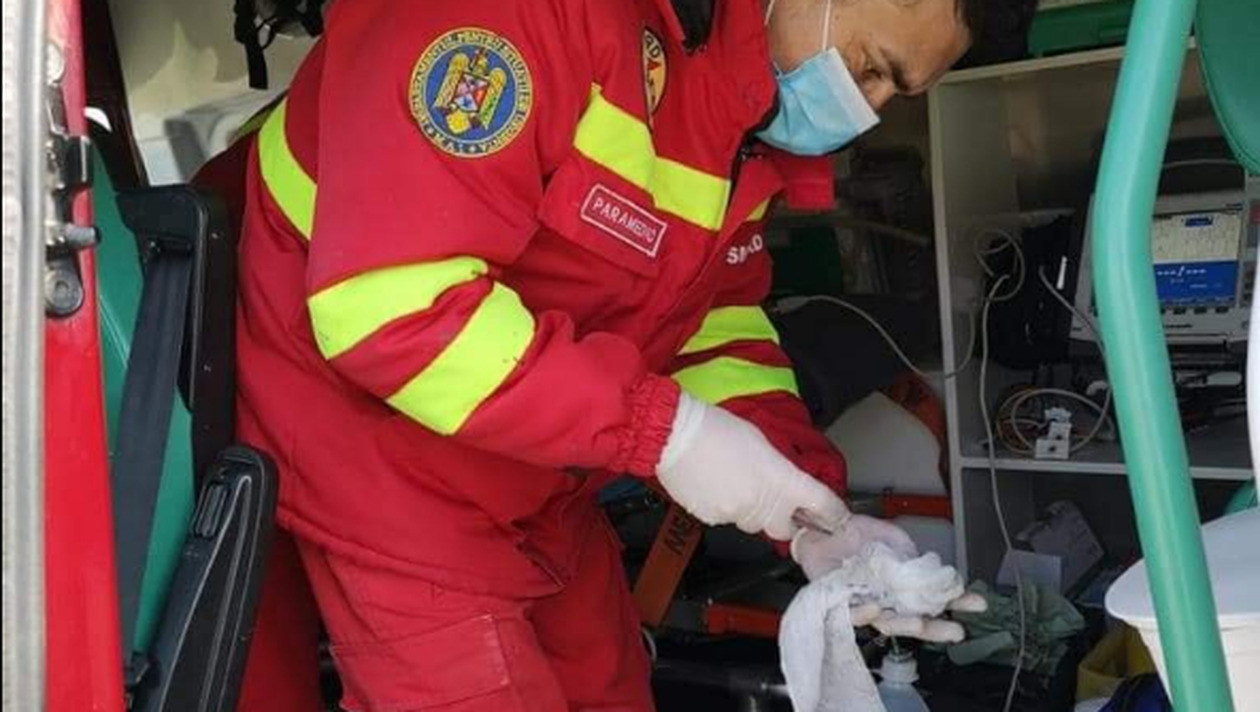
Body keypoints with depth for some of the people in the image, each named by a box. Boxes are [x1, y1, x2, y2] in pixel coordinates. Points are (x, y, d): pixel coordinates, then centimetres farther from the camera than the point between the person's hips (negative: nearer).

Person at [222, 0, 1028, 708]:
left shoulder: (752, 111, 0)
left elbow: (718, 320, 4)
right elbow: (385, 304, -34)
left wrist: (815, 515, -9)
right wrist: (664, 428, -31)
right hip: (377, 458, -8)